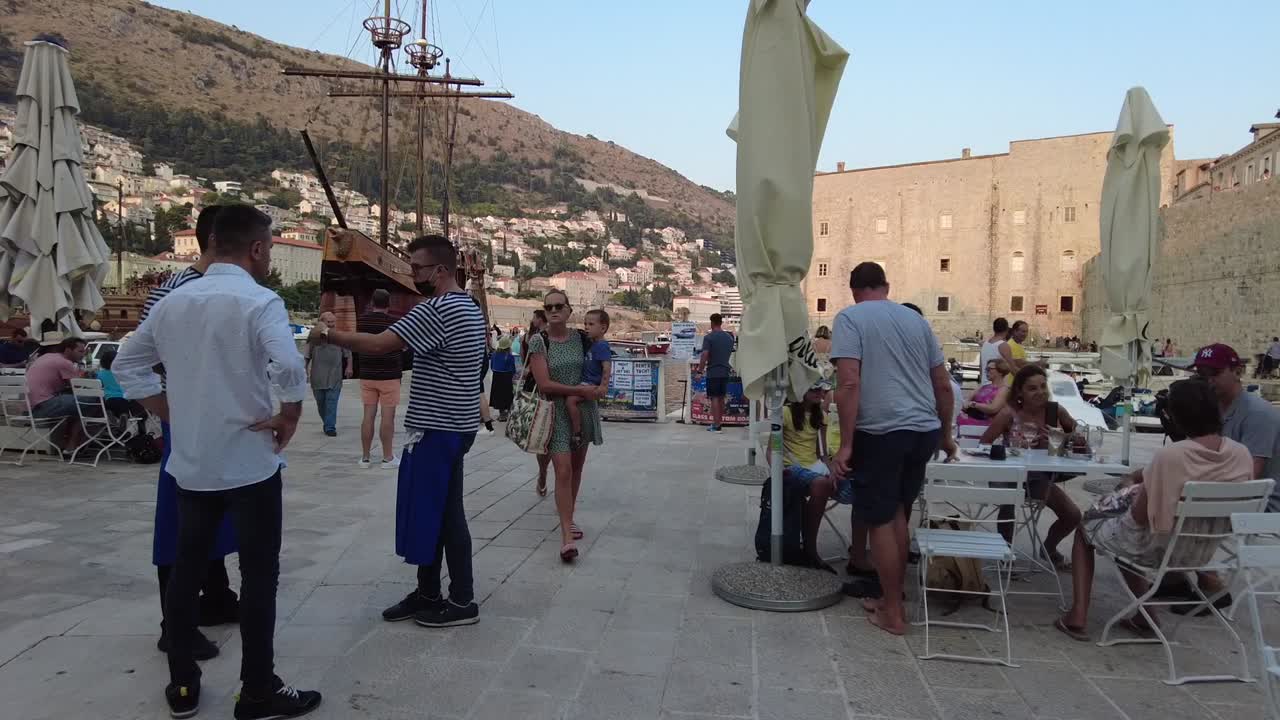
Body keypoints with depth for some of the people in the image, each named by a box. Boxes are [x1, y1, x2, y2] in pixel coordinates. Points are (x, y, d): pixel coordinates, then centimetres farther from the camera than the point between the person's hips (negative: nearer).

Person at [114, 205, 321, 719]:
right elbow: (289, 368, -30)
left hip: (190, 462, 6)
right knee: (259, 575, 4)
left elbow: (127, 365, 14)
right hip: (249, 464, -6)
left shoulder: (173, 300, 7)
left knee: (186, 570, 16)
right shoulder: (259, 302, -14)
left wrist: (174, 412, 13)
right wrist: (288, 418, -14)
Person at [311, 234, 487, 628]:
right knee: (435, 510, 15)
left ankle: (462, 601, 9)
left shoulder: (438, 309, -19)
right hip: (452, 423, 10)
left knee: (437, 511, -1)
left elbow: (379, 344, -22)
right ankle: (428, 592, 25)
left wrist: (328, 334, -9)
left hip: (438, 427, -10)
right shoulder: (469, 308, 14)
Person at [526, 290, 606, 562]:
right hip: (556, 411, -4)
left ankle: (568, 518, 33)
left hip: (583, 409, 4)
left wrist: (597, 389, 3)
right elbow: (544, 384, -15)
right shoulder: (538, 341, -9)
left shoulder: (581, 337, 2)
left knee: (576, 469, 14)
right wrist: (580, 390, -15)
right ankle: (566, 535, -12)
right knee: (563, 471, -13)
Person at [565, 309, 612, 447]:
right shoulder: (591, 344, 16)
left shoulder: (602, 345, -14)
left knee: (570, 400, -26)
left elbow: (607, 367, -22)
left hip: (592, 383, -11)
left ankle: (577, 433, -20)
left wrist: (604, 386, -26)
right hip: (585, 382, 11)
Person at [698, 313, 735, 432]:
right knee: (721, 398, 14)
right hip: (725, 371, 6)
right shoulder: (729, 337, 9)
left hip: (713, 372, -6)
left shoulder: (709, 337, -11)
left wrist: (700, 369, -8)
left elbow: (705, 355, -18)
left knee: (714, 398, -3)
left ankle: (716, 425, -5)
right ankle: (720, 422, 21)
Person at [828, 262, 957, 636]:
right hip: (924, 430, 6)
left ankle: (893, 613, 14)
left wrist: (845, 445, -13)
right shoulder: (916, 319, 15)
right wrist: (946, 434, 28)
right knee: (897, 514, 20)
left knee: (881, 521, 6)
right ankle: (891, 598, 30)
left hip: (881, 432, -6)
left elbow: (849, 384, -15)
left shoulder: (850, 317, -2)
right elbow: (943, 385, 17)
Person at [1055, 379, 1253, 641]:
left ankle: (1078, 616, 14)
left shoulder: (1169, 455, -29)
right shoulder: (1243, 455, -12)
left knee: (1086, 525, 21)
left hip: (1159, 547, -6)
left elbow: (1140, 516, -20)